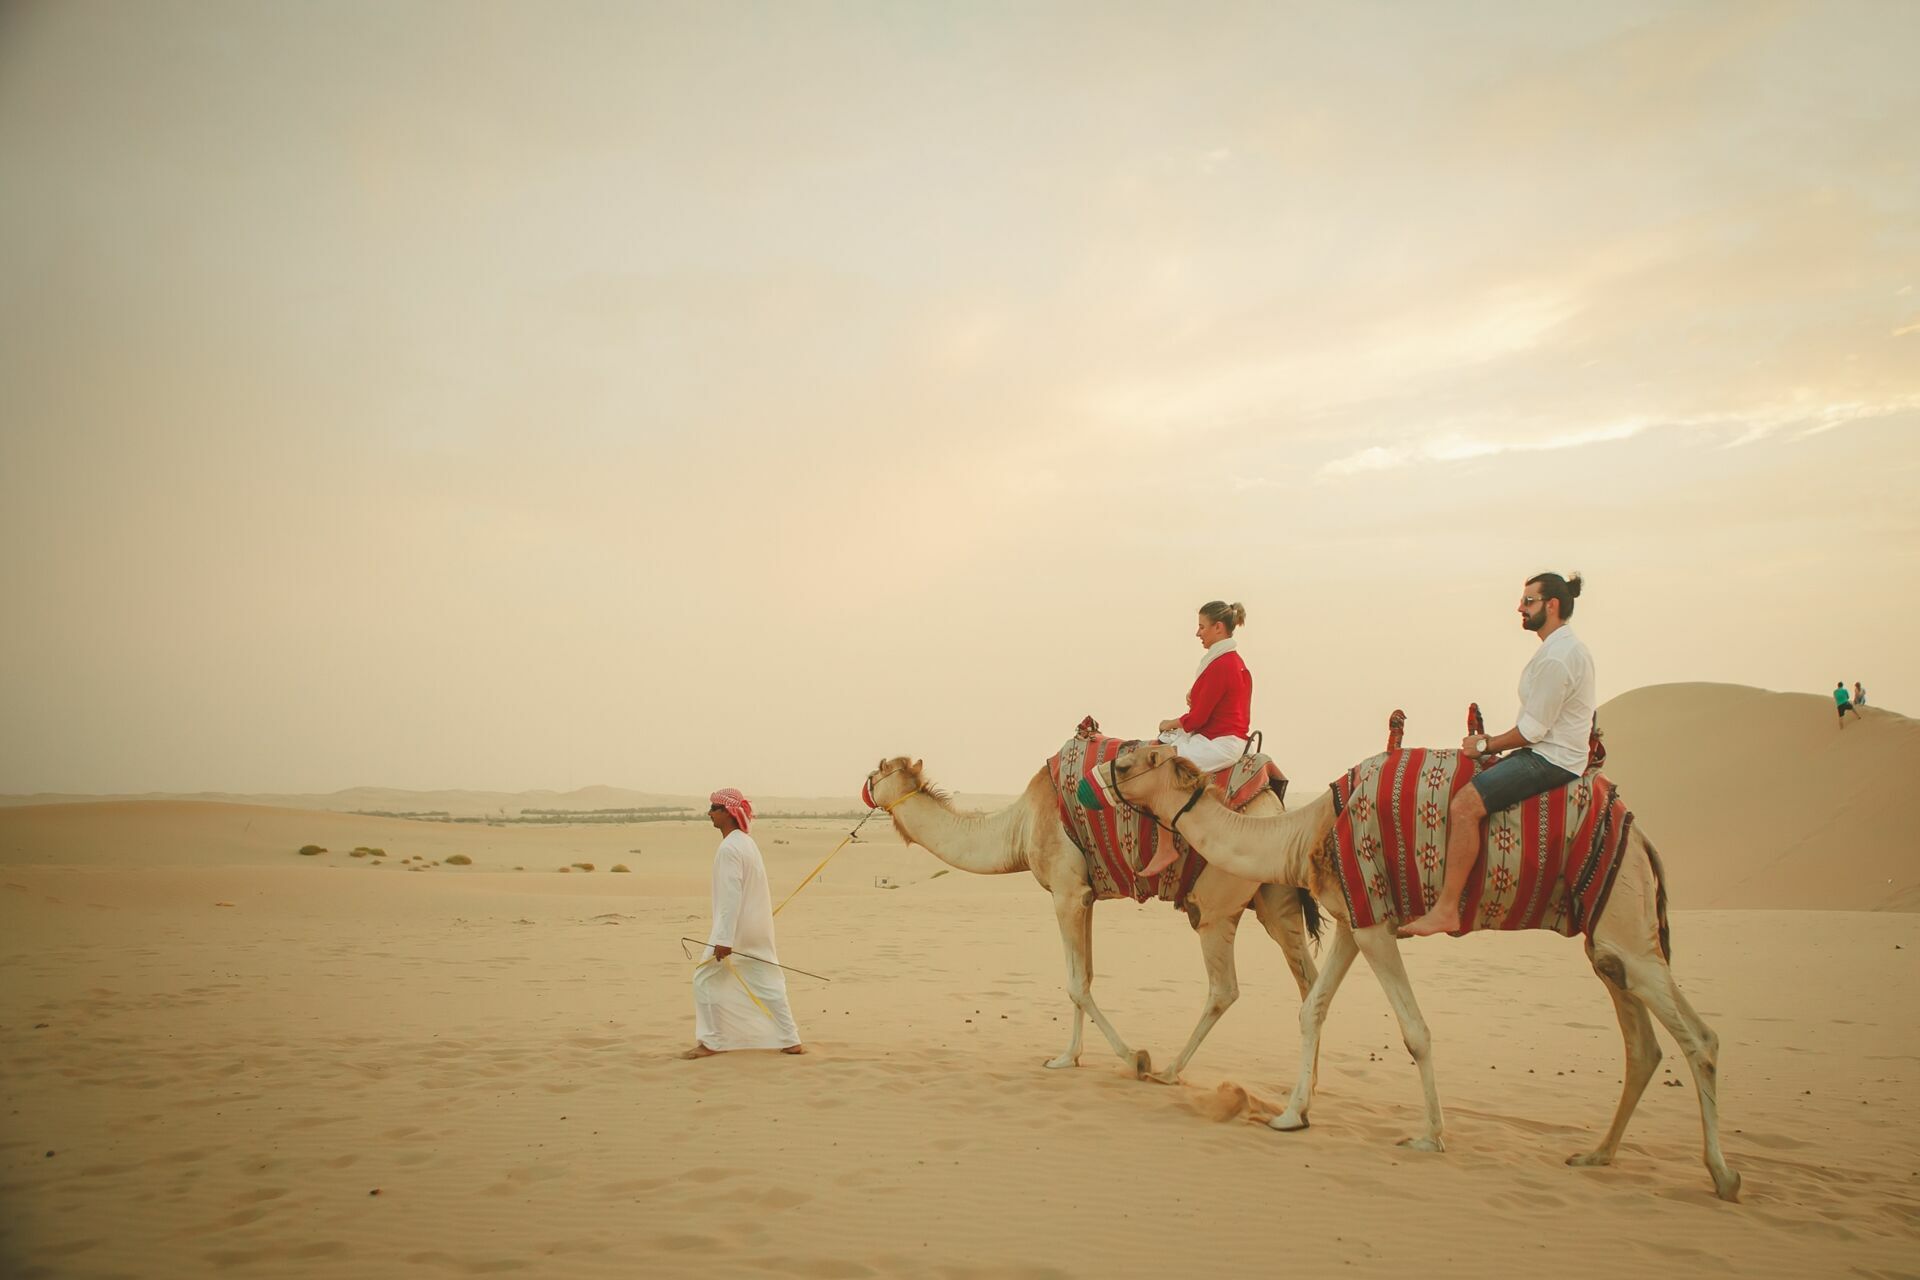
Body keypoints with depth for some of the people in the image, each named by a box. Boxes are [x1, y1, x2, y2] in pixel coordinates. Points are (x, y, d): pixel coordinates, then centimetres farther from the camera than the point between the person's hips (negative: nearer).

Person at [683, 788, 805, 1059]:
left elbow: (731, 895, -22)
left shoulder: (729, 848, -17)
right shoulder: (747, 842, 11)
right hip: (758, 930, 9)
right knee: (767, 983, 11)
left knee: (706, 980, 4)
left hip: (735, 928, -9)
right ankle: (791, 1040, 11)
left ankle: (711, 1042, 9)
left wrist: (723, 939, -22)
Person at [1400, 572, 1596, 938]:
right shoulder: (1568, 648, 17)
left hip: (1550, 759, -11)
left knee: (1465, 804, -25)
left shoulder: (1556, 658, -17)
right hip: (1552, 753, 11)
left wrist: (1486, 746, -6)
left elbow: (1532, 730, -19)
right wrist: (1490, 743, 14)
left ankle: (1446, 909, -27)